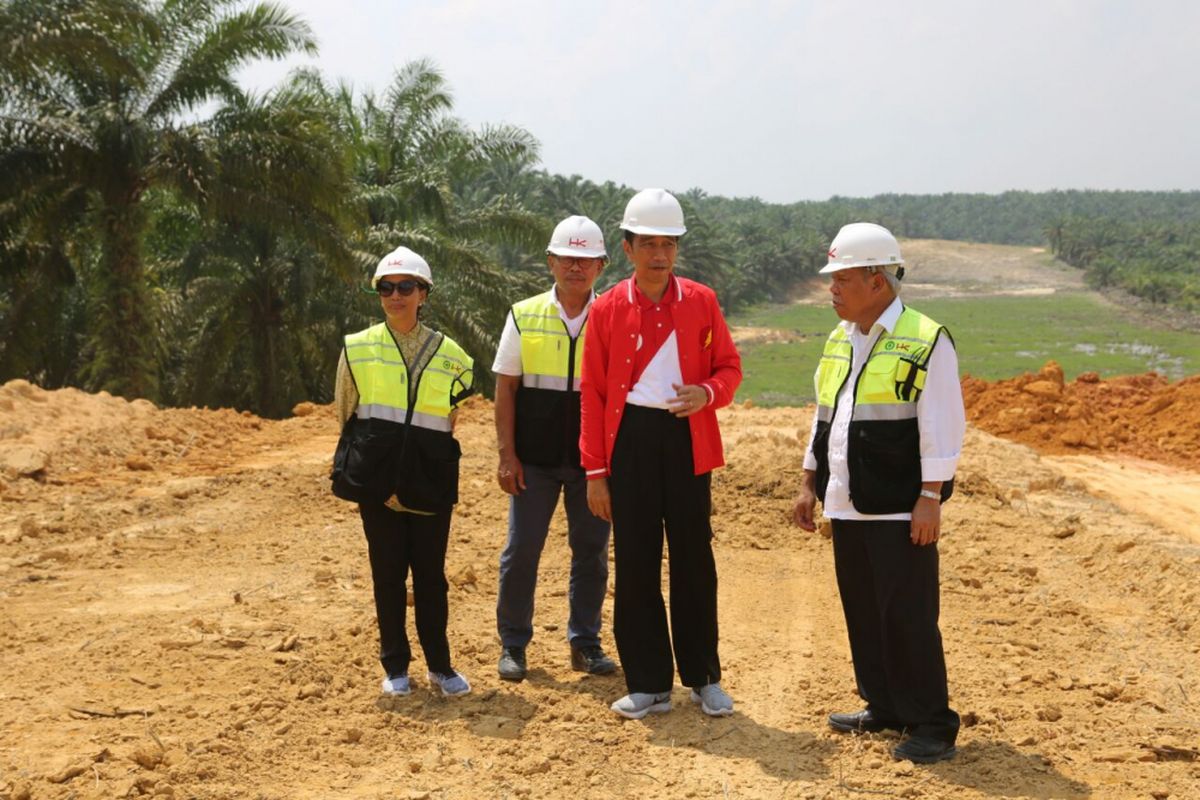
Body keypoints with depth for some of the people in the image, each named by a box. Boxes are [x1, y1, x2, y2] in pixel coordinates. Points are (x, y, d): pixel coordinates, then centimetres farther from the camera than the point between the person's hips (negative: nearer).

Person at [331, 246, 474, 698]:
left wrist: (429, 456, 8)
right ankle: (395, 666, 16)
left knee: (431, 573, 5)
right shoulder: (357, 348, 3)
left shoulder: (449, 354, 5)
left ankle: (439, 665, 16)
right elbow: (345, 411, 11)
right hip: (377, 478, 0)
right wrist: (367, 459, 11)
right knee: (388, 572, 5)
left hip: (431, 479, 1)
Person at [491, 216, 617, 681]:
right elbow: (505, 387, 2)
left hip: (593, 460, 1)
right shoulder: (524, 316, 1)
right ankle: (512, 643, 18)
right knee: (521, 551, 4)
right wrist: (507, 455, -4)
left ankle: (585, 643, 22)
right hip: (535, 458, -1)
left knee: (591, 552, 9)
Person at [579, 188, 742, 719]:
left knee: (693, 561, 6)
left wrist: (706, 393, -17)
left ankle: (704, 678, 20)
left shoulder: (702, 302, 2)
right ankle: (648, 685, 15)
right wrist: (594, 471, -1)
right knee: (635, 565, 4)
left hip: (686, 440, 0)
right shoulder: (607, 309, 1)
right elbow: (593, 392, 2)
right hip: (629, 441, 0)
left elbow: (729, 367, 8)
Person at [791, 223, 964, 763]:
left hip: (900, 510, -7)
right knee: (862, 612, 14)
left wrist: (930, 499, -16)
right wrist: (810, 486, 17)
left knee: (908, 617, -4)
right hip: (847, 505, 8)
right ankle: (883, 708, 27)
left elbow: (941, 429, -13)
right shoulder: (839, 342, 13)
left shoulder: (925, 342, -10)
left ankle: (931, 724, 7)